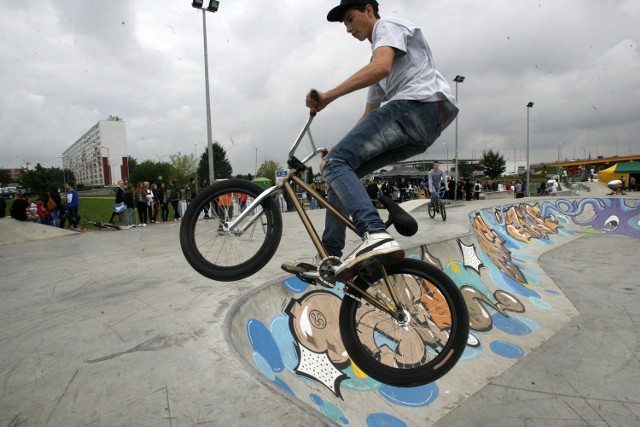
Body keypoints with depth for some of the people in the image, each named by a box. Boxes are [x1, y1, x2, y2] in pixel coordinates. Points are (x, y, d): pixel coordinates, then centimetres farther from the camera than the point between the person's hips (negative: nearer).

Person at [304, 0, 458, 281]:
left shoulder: (388, 26, 11)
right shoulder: (379, 51, 38)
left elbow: (381, 67, -15)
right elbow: (369, 116, 35)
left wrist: (328, 97, -18)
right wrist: (339, 151, 30)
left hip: (419, 103, -9)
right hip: (425, 129, 9)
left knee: (336, 164, -18)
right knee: (344, 169, 7)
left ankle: (375, 236, -39)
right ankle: (331, 257, 4)